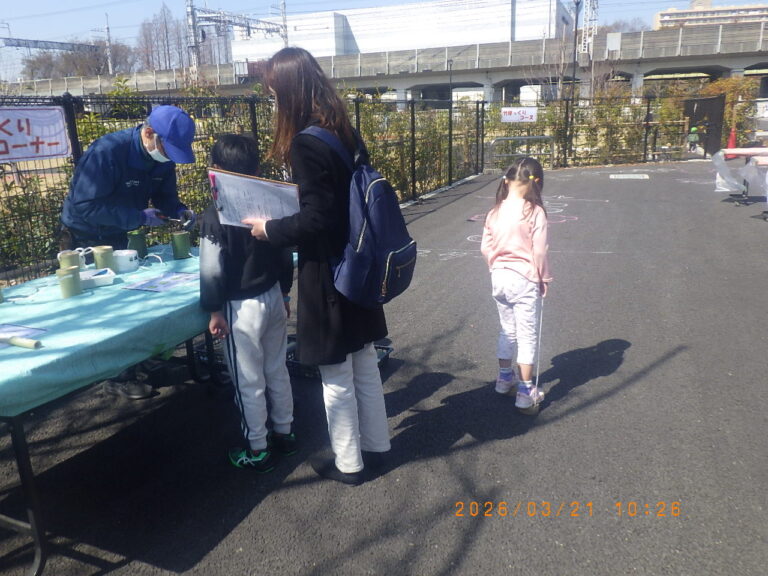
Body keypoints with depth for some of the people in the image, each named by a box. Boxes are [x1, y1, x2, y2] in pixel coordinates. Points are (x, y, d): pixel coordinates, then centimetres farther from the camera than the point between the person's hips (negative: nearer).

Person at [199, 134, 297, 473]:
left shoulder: (214, 216, -16)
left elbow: (212, 271, -16)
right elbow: (285, 256, 8)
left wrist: (215, 311, -5)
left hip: (241, 308, -6)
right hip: (273, 298, 6)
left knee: (249, 383, 7)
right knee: (277, 370, 19)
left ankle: (257, 451, 20)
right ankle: (284, 433, 34)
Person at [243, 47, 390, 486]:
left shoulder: (306, 143, -20)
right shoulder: (345, 132, 6)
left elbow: (315, 219, -23)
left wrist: (270, 229, -9)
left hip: (326, 275, -8)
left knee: (336, 375, 7)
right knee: (364, 363, 19)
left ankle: (349, 463, 25)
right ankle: (376, 446, 35)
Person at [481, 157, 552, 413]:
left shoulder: (495, 212, -1)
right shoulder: (535, 212, -15)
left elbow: (485, 247, 3)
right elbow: (539, 251, -14)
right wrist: (544, 278, -1)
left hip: (499, 277, 5)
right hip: (524, 280, -5)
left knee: (507, 331, 21)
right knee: (527, 336, 6)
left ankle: (504, 378, 35)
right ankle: (525, 392, 13)